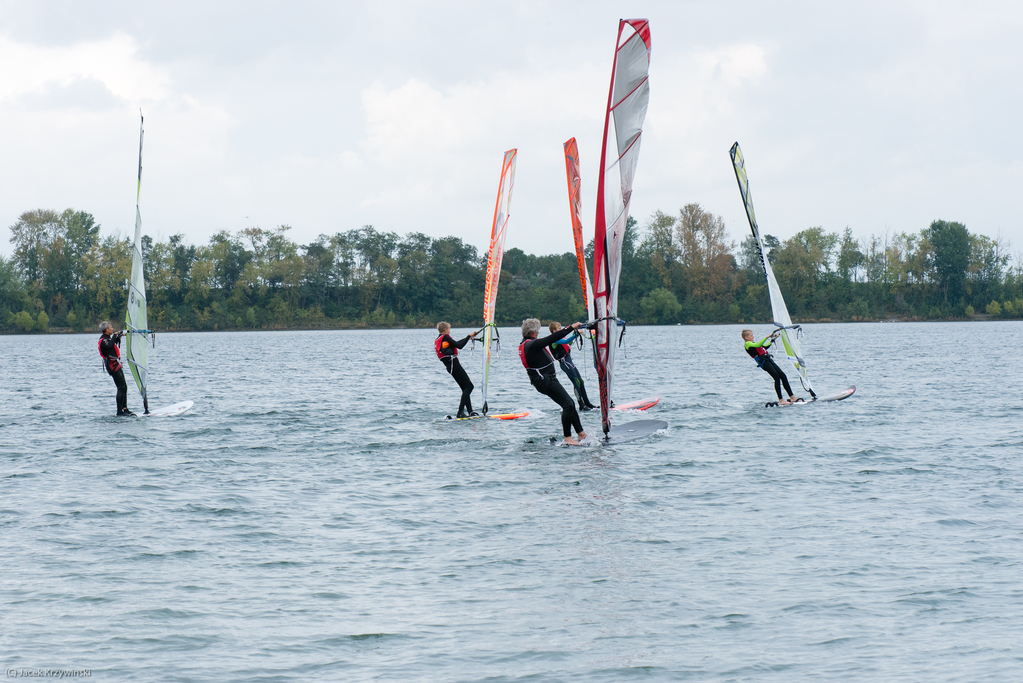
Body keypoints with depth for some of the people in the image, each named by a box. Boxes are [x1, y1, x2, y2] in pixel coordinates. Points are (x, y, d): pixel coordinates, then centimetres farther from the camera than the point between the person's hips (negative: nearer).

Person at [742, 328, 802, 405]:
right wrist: (767, 337, -20)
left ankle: (792, 397, 4)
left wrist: (772, 340, 33)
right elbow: (758, 345, -21)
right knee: (777, 377, -21)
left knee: (783, 376, 2)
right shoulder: (747, 344, -3)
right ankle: (780, 400, -22)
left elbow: (764, 347, 38)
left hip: (768, 360, 10)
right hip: (763, 362, -10)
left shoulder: (752, 344, 27)